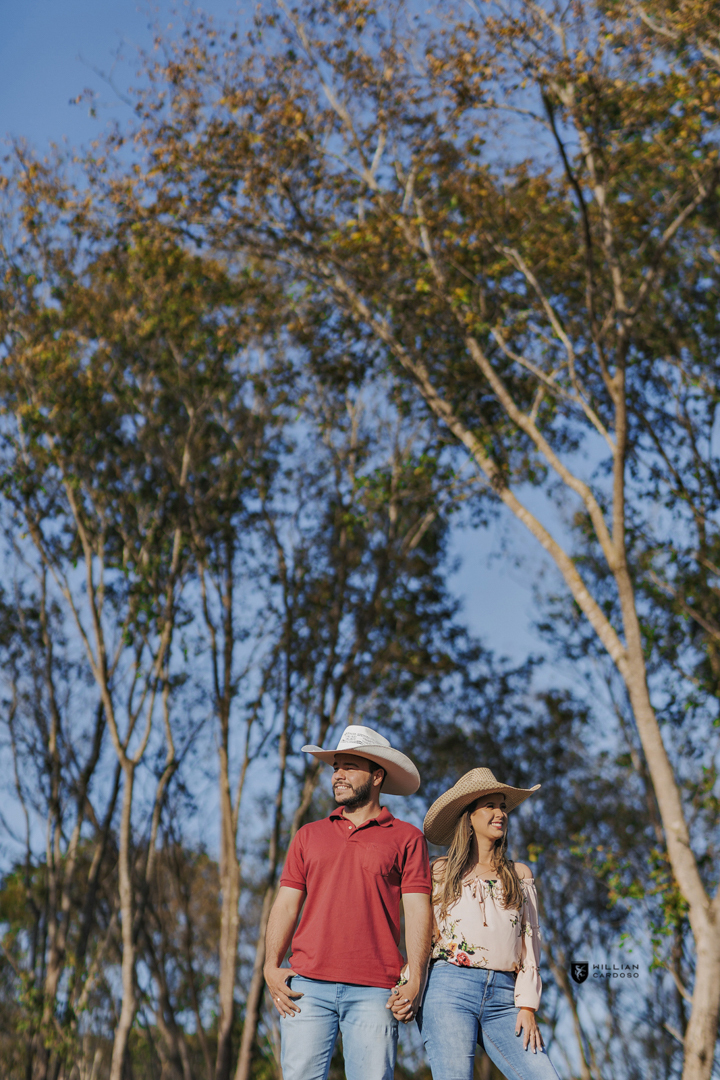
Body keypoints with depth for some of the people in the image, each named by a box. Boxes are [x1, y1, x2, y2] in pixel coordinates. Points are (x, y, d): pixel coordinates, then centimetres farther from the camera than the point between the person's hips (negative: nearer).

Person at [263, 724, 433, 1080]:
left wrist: (415, 980, -8)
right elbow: (286, 905, 14)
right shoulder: (309, 835, 18)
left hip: (374, 990, -2)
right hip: (308, 984, 2)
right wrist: (271, 966, 0)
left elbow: (417, 912, 3)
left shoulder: (406, 838, 9)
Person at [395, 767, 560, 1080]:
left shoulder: (519, 875, 20)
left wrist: (527, 1006, 2)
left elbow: (529, 942, 14)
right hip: (449, 988, -2)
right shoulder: (441, 873, 14)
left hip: (502, 999, 2)